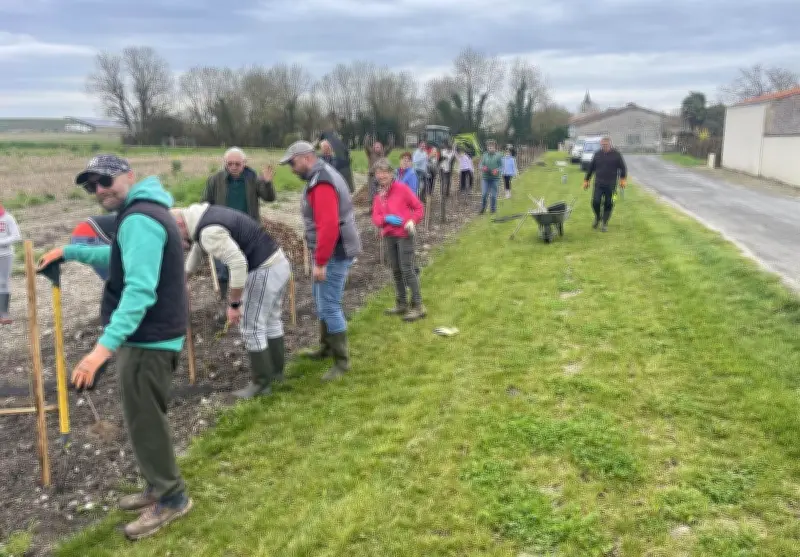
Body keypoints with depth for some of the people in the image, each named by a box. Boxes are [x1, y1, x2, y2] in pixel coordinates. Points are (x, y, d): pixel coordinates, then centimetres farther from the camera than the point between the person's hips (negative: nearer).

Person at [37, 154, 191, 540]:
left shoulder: (139, 219, -20)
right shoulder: (143, 212, 15)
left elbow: (139, 290, -30)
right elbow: (122, 258, 31)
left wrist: (105, 345, -36)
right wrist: (70, 251, 27)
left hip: (148, 339, -11)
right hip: (151, 334, 11)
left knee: (144, 421, 0)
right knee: (145, 417, 20)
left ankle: (171, 497, 13)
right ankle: (159, 487, 32)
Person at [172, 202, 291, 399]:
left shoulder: (208, 231, -20)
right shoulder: (202, 215, 14)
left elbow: (238, 263, -26)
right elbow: (197, 249, 31)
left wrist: (234, 304, -18)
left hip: (264, 271, -10)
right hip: (279, 263, 10)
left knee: (252, 327, 2)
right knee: (271, 320, 22)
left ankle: (261, 383, 14)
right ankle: (276, 370, 36)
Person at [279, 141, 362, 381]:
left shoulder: (321, 183, -22)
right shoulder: (323, 175, 12)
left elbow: (328, 227, -30)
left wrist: (320, 262, -26)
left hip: (334, 254, -11)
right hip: (333, 251, 11)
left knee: (329, 306, -6)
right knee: (321, 300, 22)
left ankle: (341, 361, 3)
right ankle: (326, 348, 36)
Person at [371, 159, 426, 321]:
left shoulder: (401, 188, -8)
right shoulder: (379, 195, 9)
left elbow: (419, 207, -6)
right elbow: (375, 217, 5)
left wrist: (412, 221, -22)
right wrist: (386, 219, -16)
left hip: (404, 235, -7)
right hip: (389, 236, 7)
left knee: (407, 270, -7)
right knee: (396, 270, 13)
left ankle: (418, 306, 0)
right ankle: (402, 304, 24)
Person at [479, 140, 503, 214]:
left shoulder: (498, 156, 0)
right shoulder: (484, 155, 6)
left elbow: (501, 166, 0)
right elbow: (481, 164, 7)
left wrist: (497, 170, -20)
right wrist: (483, 168, -15)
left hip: (495, 178, -1)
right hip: (485, 178, 1)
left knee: (493, 195, 1)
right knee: (484, 194, -4)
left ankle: (493, 209, 14)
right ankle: (483, 209, 12)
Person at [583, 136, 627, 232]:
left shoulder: (616, 154, 1)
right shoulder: (597, 154, 6)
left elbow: (623, 168, 7)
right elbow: (591, 168, 14)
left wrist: (623, 179, -2)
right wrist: (586, 180, 13)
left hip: (611, 185, -1)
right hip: (598, 184, 1)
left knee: (608, 204, 2)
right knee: (596, 202, -8)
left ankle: (605, 224, 16)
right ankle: (597, 218, 21)